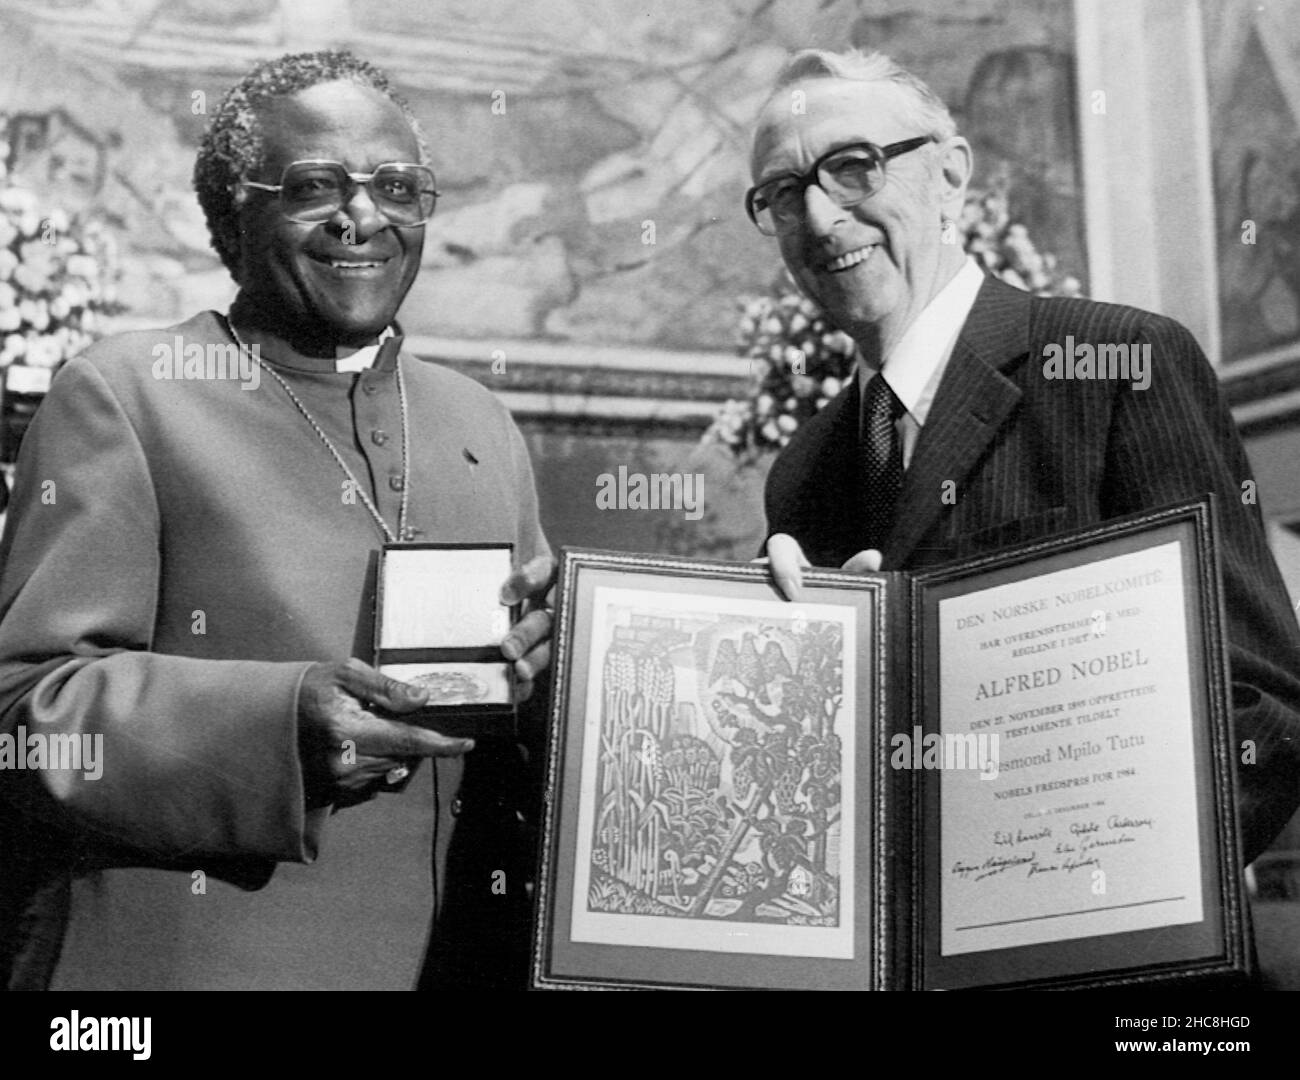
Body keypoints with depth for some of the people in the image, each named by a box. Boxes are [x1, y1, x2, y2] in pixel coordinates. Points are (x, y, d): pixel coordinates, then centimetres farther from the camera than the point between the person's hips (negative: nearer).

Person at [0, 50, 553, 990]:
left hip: (446, 955, 5)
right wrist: (279, 727, -25)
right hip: (189, 955, -5)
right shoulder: (123, 393, -4)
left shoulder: (485, 427, 12)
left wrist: (545, 657, -6)